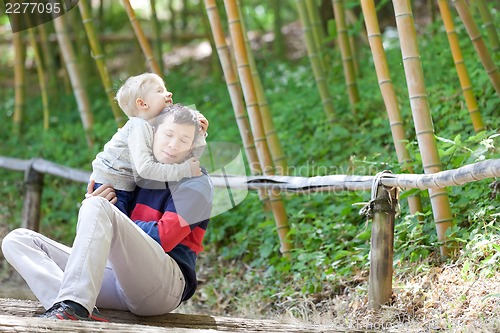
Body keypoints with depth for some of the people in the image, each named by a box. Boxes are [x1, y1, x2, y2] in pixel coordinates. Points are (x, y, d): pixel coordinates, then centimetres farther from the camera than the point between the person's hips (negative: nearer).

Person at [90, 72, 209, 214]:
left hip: (126, 190, 9)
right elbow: (145, 168, -29)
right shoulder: (139, 127, -18)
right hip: (107, 185, -9)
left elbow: (189, 159, 4)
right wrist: (184, 170, -28)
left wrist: (198, 134, -7)